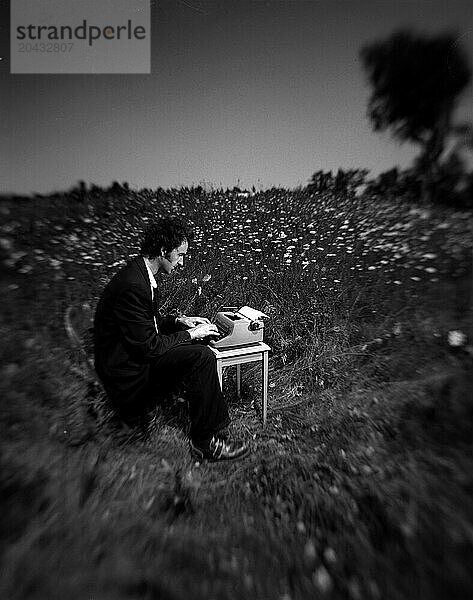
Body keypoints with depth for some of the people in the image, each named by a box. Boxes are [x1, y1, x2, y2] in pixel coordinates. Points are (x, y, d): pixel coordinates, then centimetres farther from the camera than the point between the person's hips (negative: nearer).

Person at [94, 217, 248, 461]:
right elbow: (147, 346, -25)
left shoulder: (140, 273, 4)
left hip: (137, 351, 10)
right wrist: (189, 334, -15)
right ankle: (204, 440, -5)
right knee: (202, 357, -21)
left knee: (200, 346, 11)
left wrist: (179, 320, 1)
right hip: (126, 370, -10)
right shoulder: (132, 286, -27)